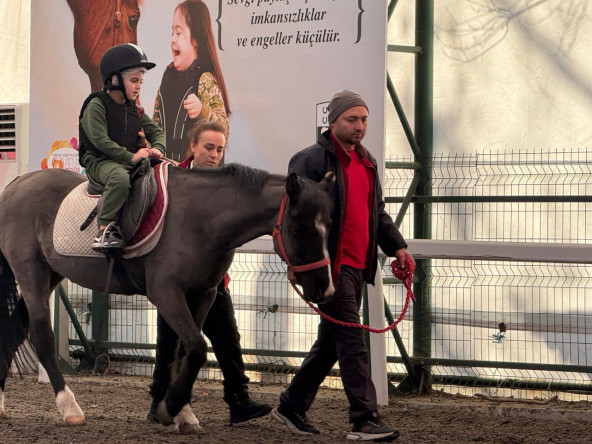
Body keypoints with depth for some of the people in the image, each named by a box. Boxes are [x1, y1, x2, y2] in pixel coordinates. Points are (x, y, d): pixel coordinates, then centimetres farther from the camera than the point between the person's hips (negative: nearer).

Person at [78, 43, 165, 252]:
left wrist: (156, 149, -5)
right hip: (99, 162, -7)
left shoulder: (135, 111, 19)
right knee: (120, 177, -40)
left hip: (133, 161, 7)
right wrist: (130, 156, -22)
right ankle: (105, 229, -37)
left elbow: (156, 132, 20)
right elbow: (101, 140, -16)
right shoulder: (96, 106, -5)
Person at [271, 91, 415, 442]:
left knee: (332, 341, 14)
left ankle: (292, 406, 26)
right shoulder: (312, 160, -7)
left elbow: (378, 212, 26)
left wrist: (396, 246, 12)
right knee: (351, 341, -12)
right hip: (328, 264, -9)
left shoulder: (367, 162, 19)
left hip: (357, 265, 9)